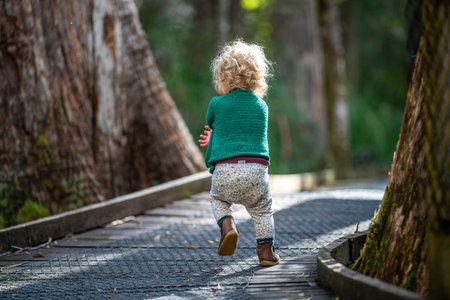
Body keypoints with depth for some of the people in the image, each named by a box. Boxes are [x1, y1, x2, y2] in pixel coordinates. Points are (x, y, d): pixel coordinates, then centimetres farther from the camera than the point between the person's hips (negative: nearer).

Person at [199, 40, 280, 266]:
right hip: (256, 170, 2)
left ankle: (227, 225, 2)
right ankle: (266, 250, 15)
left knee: (217, 198, 28)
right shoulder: (261, 106, 14)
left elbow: (210, 126, 20)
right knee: (262, 210, 23)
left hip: (225, 171, -2)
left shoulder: (217, 104, 3)